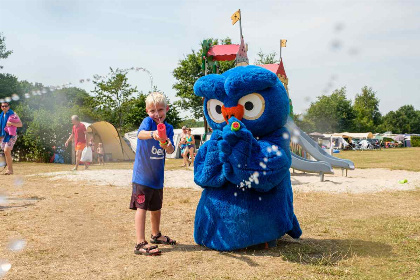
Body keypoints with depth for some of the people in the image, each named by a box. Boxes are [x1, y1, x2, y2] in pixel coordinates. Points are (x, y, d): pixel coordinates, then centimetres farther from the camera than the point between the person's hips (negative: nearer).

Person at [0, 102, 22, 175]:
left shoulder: (13, 114, -6)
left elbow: (20, 124, -11)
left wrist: (11, 123, -26)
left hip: (11, 135, -7)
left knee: (6, 151, -18)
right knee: (6, 153, 8)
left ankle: (10, 169, -11)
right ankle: (9, 169, 16)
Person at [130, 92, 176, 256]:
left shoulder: (168, 128, 3)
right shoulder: (148, 121, -11)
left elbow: (171, 150, -8)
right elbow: (140, 134, -34)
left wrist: (168, 146, -32)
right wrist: (152, 134, -55)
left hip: (158, 176, 6)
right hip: (142, 174, -6)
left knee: (156, 207, 20)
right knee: (141, 207, -9)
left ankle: (156, 235, 40)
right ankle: (140, 244, -8)